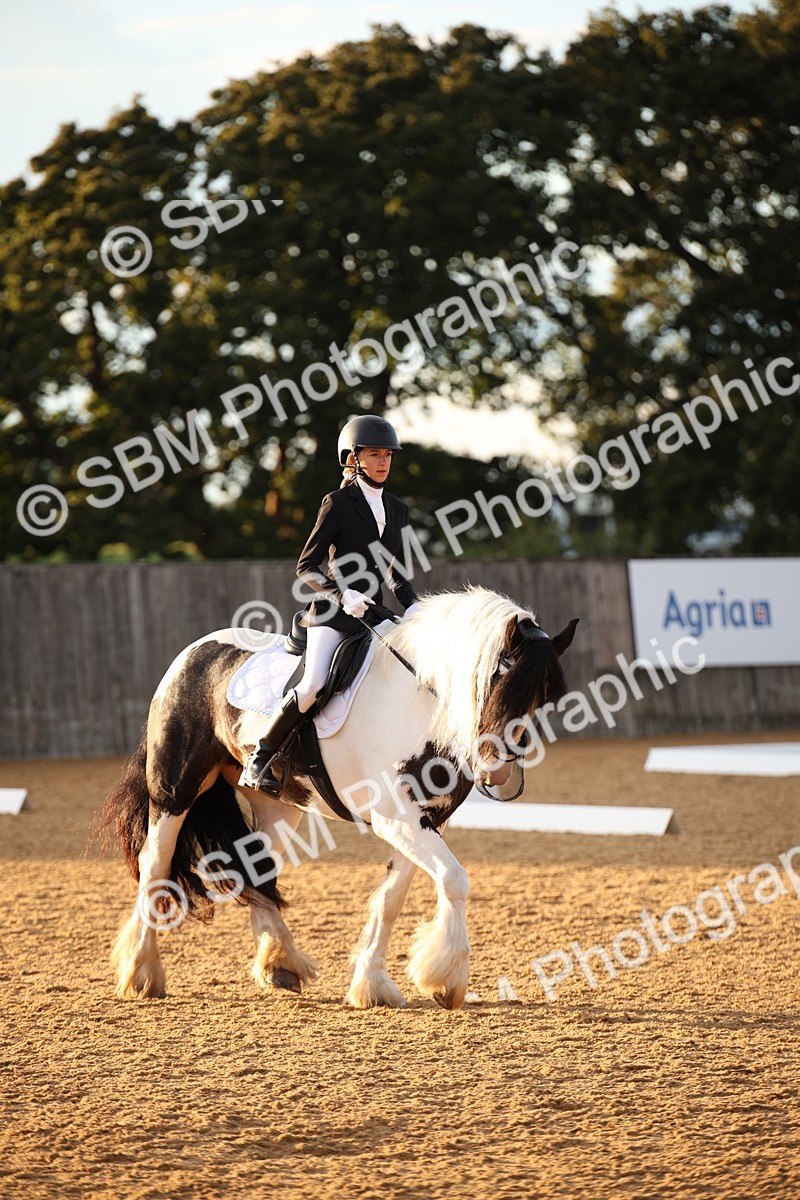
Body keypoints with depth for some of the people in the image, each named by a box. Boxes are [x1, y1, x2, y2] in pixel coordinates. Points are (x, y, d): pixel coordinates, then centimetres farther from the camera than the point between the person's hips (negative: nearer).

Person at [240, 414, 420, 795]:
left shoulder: (397, 509, 15)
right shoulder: (338, 503, -2)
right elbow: (306, 566, -4)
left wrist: (412, 605, 4)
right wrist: (342, 594, -20)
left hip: (374, 614, 7)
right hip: (333, 614, -6)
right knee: (313, 684, -26)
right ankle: (258, 762, -14)